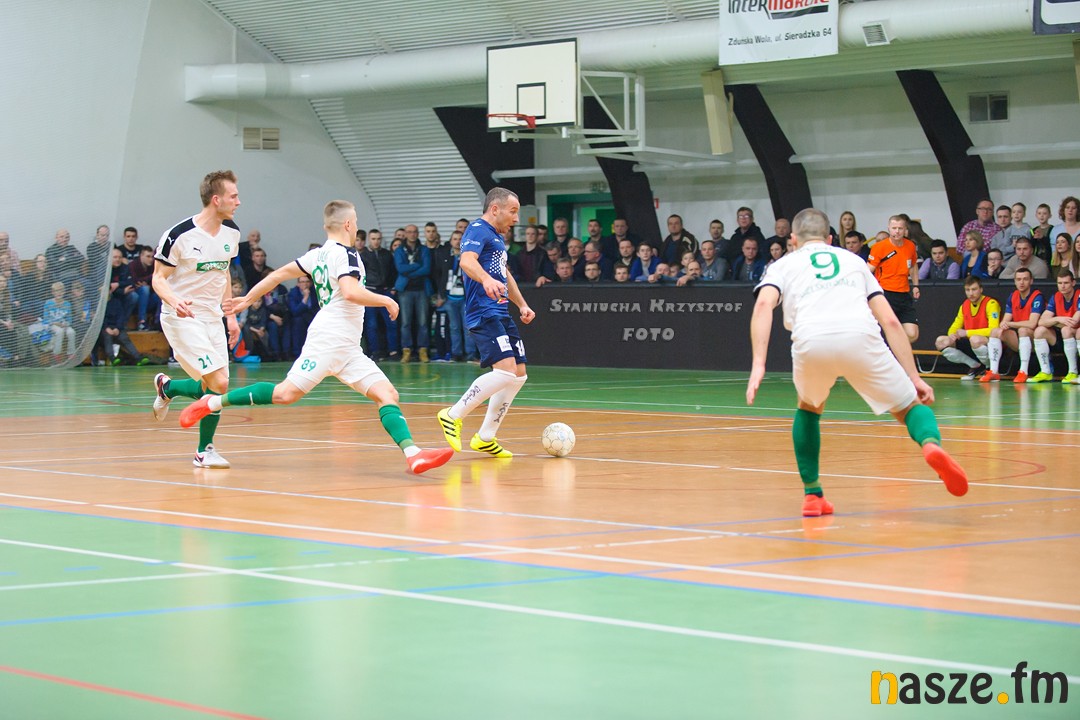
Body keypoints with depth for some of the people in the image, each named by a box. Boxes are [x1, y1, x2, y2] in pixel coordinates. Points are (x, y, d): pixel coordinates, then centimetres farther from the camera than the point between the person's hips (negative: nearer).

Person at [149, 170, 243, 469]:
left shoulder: (231, 232, 4)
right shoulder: (179, 235, -17)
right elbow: (159, 278, -11)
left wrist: (231, 315, 17)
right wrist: (174, 301, -31)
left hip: (212, 317, 7)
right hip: (182, 318, -7)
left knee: (215, 388, 2)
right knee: (218, 384, -18)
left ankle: (167, 388, 28)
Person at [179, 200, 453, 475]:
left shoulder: (318, 254, 19)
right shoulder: (345, 253, -7)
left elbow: (280, 273, 22)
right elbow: (351, 292, -23)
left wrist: (247, 299, 30)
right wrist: (386, 300, -10)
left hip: (348, 349, 10)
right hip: (329, 340, -10)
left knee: (387, 394, -4)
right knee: (286, 393, -15)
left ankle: (413, 454, -18)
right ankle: (212, 403, -4)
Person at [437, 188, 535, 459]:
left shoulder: (496, 237, 23)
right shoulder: (478, 230, -8)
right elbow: (467, 260, -28)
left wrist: (522, 304, 36)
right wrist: (487, 280, -46)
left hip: (501, 314, 11)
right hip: (484, 312, -11)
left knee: (519, 374, 8)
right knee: (506, 370, -22)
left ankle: (485, 436, 15)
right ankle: (453, 416, -11)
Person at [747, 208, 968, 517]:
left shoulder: (784, 264, 29)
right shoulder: (853, 261, 34)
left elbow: (763, 305, 5)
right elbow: (890, 321, 23)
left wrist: (758, 364, -4)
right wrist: (914, 377, 22)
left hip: (811, 341, 0)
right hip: (860, 337, 0)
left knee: (809, 409, 31)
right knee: (911, 407, 15)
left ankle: (812, 494, 24)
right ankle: (931, 443, -19)